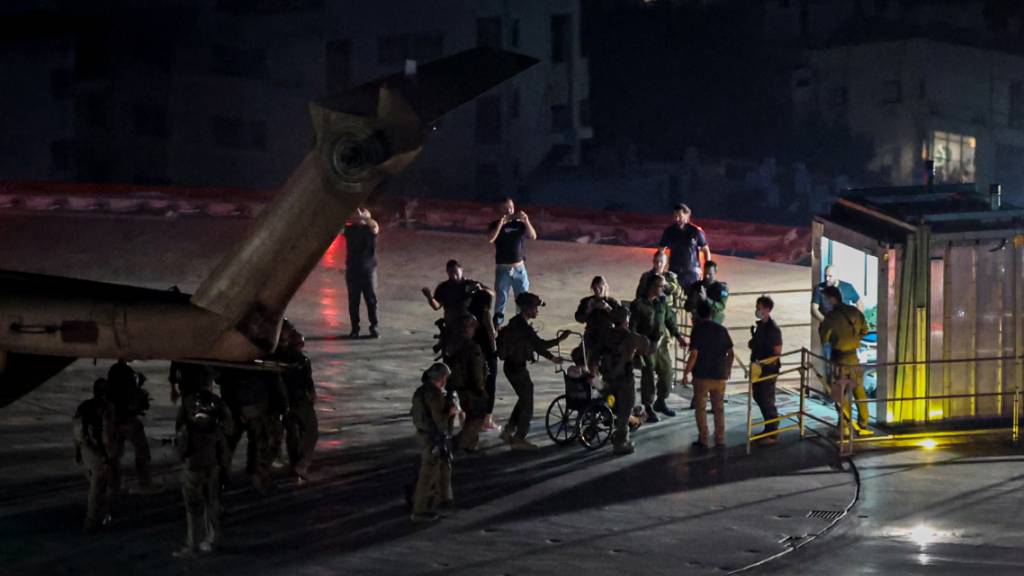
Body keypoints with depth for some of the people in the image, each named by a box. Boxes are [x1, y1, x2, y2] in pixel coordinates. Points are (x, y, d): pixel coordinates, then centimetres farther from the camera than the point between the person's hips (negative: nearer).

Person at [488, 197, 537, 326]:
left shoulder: (520, 223, 2)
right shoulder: (496, 225, -3)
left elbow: (533, 236, -12)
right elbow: (490, 239, -21)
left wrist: (526, 221, -25)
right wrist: (500, 224, -31)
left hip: (519, 268, 2)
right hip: (502, 269, -2)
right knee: (501, 299, 2)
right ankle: (497, 323, 9)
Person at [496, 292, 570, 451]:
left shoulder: (517, 322, 8)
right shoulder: (522, 327, -24)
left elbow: (535, 344, 13)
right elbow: (540, 344, -25)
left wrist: (551, 357, 10)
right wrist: (560, 339, -16)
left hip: (512, 365, 10)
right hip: (516, 367, -10)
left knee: (524, 398, 23)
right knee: (527, 402, 2)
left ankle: (509, 430, 28)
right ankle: (519, 439, 9)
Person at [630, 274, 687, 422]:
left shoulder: (662, 301, 5)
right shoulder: (638, 304, -11)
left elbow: (669, 319, 15)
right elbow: (632, 327, -11)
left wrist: (678, 336, 10)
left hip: (662, 343, 5)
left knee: (667, 373, 10)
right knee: (647, 377, 0)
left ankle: (660, 402, 29)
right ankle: (648, 408, 11)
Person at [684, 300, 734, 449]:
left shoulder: (698, 330, -9)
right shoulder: (721, 329, 3)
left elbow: (694, 354, -15)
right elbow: (730, 352, 5)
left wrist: (686, 373, -7)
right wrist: (728, 369, 20)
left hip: (701, 375, -4)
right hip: (719, 375, 4)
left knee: (701, 408, 6)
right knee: (719, 408, 12)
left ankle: (703, 440, 5)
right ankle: (720, 440, 12)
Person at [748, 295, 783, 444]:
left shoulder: (773, 328, -16)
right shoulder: (760, 325, 10)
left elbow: (777, 352, -18)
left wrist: (762, 363, -23)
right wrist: (752, 344, 1)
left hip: (769, 369, -9)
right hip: (759, 369, 9)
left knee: (767, 401, -5)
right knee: (759, 398, 15)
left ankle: (772, 434, 3)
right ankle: (768, 429, 26)